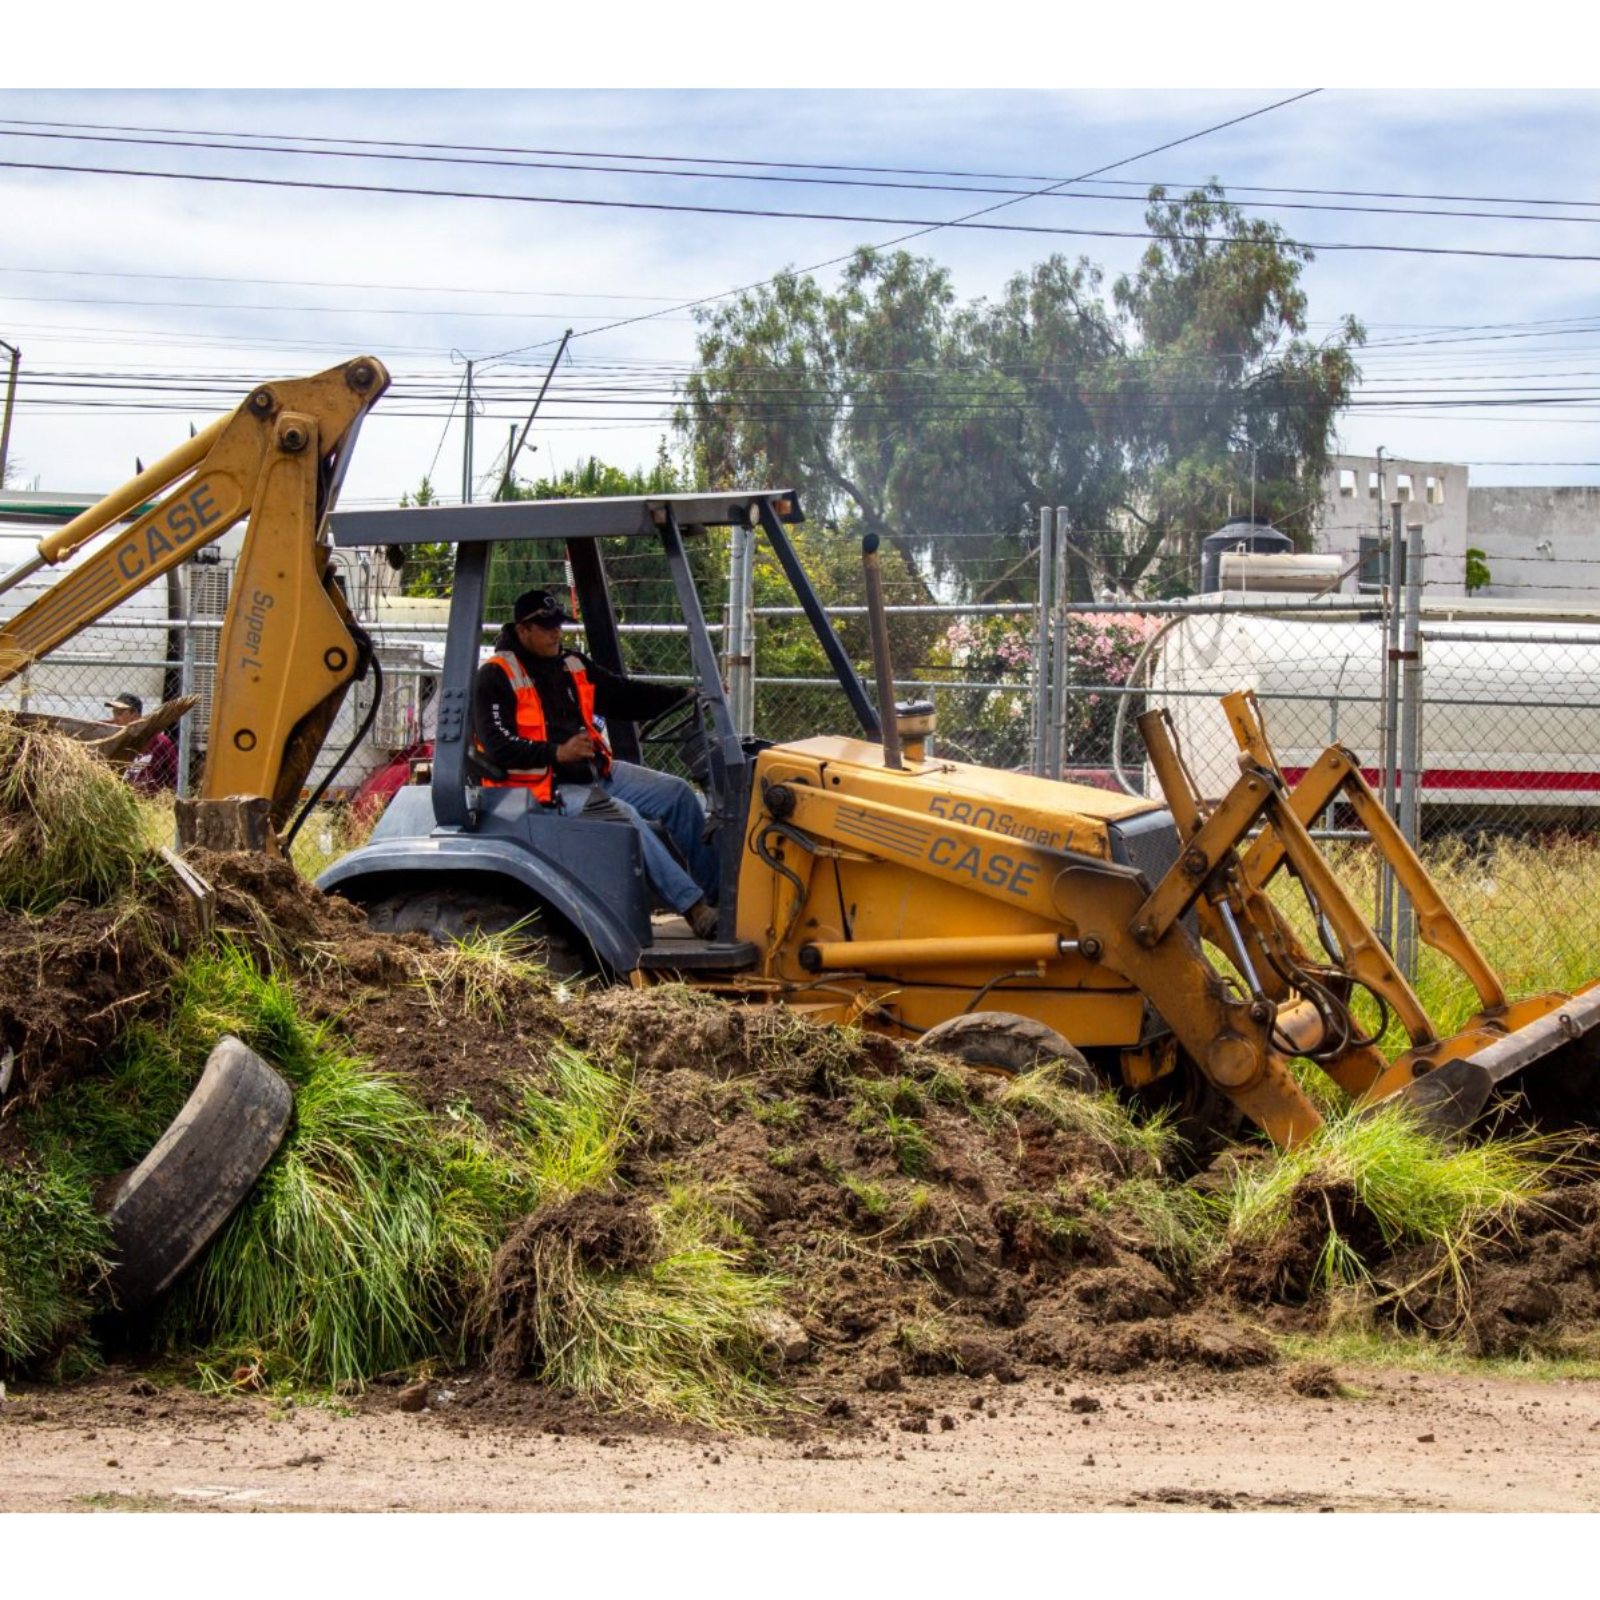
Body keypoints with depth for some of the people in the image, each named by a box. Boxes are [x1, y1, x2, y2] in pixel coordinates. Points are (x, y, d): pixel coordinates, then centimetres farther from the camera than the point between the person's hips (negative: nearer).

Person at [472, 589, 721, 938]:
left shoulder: (572, 666, 15)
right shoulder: (496, 677, -8)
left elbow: (625, 696, 14)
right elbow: (498, 746, -17)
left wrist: (686, 696, 2)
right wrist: (557, 753, -26)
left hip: (595, 772, 9)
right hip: (550, 788, -9)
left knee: (677, 792, -1)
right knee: (625, 816, -29)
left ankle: (715, 892, 4)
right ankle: (694, 908, -30)